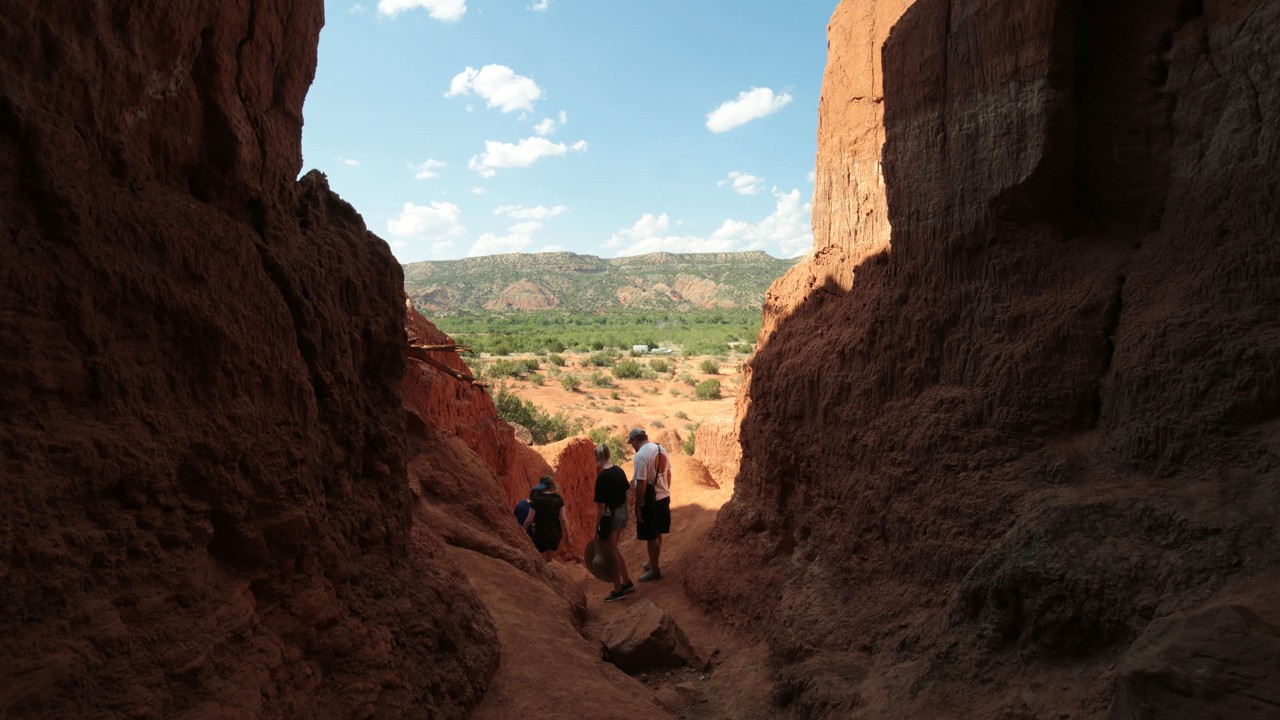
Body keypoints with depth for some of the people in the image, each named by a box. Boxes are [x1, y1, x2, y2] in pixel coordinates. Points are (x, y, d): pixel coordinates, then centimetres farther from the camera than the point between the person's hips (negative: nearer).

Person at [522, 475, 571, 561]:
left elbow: (529, 519, -11)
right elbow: (563, 519, -8)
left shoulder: (536, 499, -14)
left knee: (543, 559, 16)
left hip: (540, 534, -3)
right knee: (549, 555, 28)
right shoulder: (559, 499, -8)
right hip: (555, 533, 3)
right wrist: (567, 537, 1)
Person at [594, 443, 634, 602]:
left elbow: (601, 505, -20)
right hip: (622, 513, 8)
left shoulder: (602, 476, -22)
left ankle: (618, 591, 22)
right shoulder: (619, 470, 2)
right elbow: (625, 493, 11)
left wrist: (596, 528, -13)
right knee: (614, 550, 24)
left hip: (610, 516, -8)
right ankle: (626, 582, 35)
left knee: (611, 554, 9)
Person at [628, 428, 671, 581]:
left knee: (651, 536, 4)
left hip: (650, 501, -8)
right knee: (657, 534, 21)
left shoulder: (641, 455, -21)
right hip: (664, 497, 8)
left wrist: (637, 507, -16)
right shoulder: (661, 449, 5)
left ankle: (655, 571, 14)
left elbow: (641, 484, -23)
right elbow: (668, 475, 13)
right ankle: (653, 564, 36)